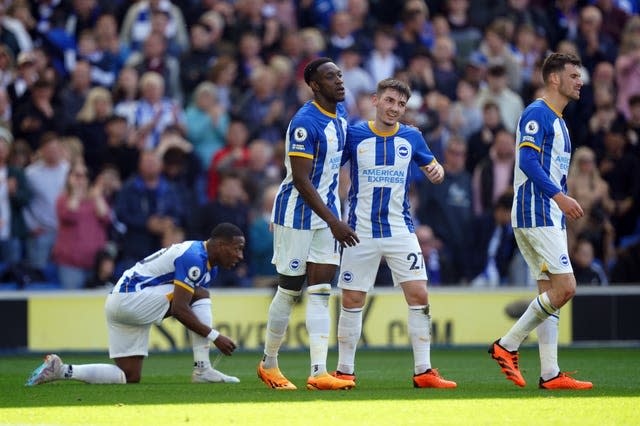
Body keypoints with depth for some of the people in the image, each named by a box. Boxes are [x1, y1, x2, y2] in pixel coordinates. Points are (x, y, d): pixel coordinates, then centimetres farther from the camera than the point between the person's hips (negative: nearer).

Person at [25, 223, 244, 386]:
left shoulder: (209, 267, 14)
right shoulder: (194, 258, -18)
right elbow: (179, 308, -23)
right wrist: (214, 336, -21)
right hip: (131, 297, -10)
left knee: (130, 377, 9)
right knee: (200, 295, -15)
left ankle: (62, 370, 7)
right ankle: (202, 369, -15)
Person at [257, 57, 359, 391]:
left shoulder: (341, 113, 8)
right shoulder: (305, 123, -20)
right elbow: (301, 180, -21)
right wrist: (333, 222, -23)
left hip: (327, 213, 7)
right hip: (297, 215, -7)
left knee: (320, 294, -1)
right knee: (289, 291, 3)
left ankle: (319, 373, -7)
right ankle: (269, 364, 20)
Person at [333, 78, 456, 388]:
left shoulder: (411, 138, 3)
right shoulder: (354, 135, -3)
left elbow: (432, 167, 17)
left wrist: (436, 171, -6)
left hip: (400, 231, 1)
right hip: (361, 232, -1)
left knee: (419, 296, -8)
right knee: (352, 301, 1)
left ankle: (423, 371, -2)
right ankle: (344, 371, 13)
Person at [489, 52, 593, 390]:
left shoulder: (557, 120, 20)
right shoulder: (536, 114, -10)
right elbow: (527, 160, -21)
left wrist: (565, 204, 22)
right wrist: (559, 195, -30)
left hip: (551, 217, 10)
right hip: (536, 214, -10)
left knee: (551, 291, 6)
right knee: (564, 287, -14)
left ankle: (550, 374, 4)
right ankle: (507, 345, -5)